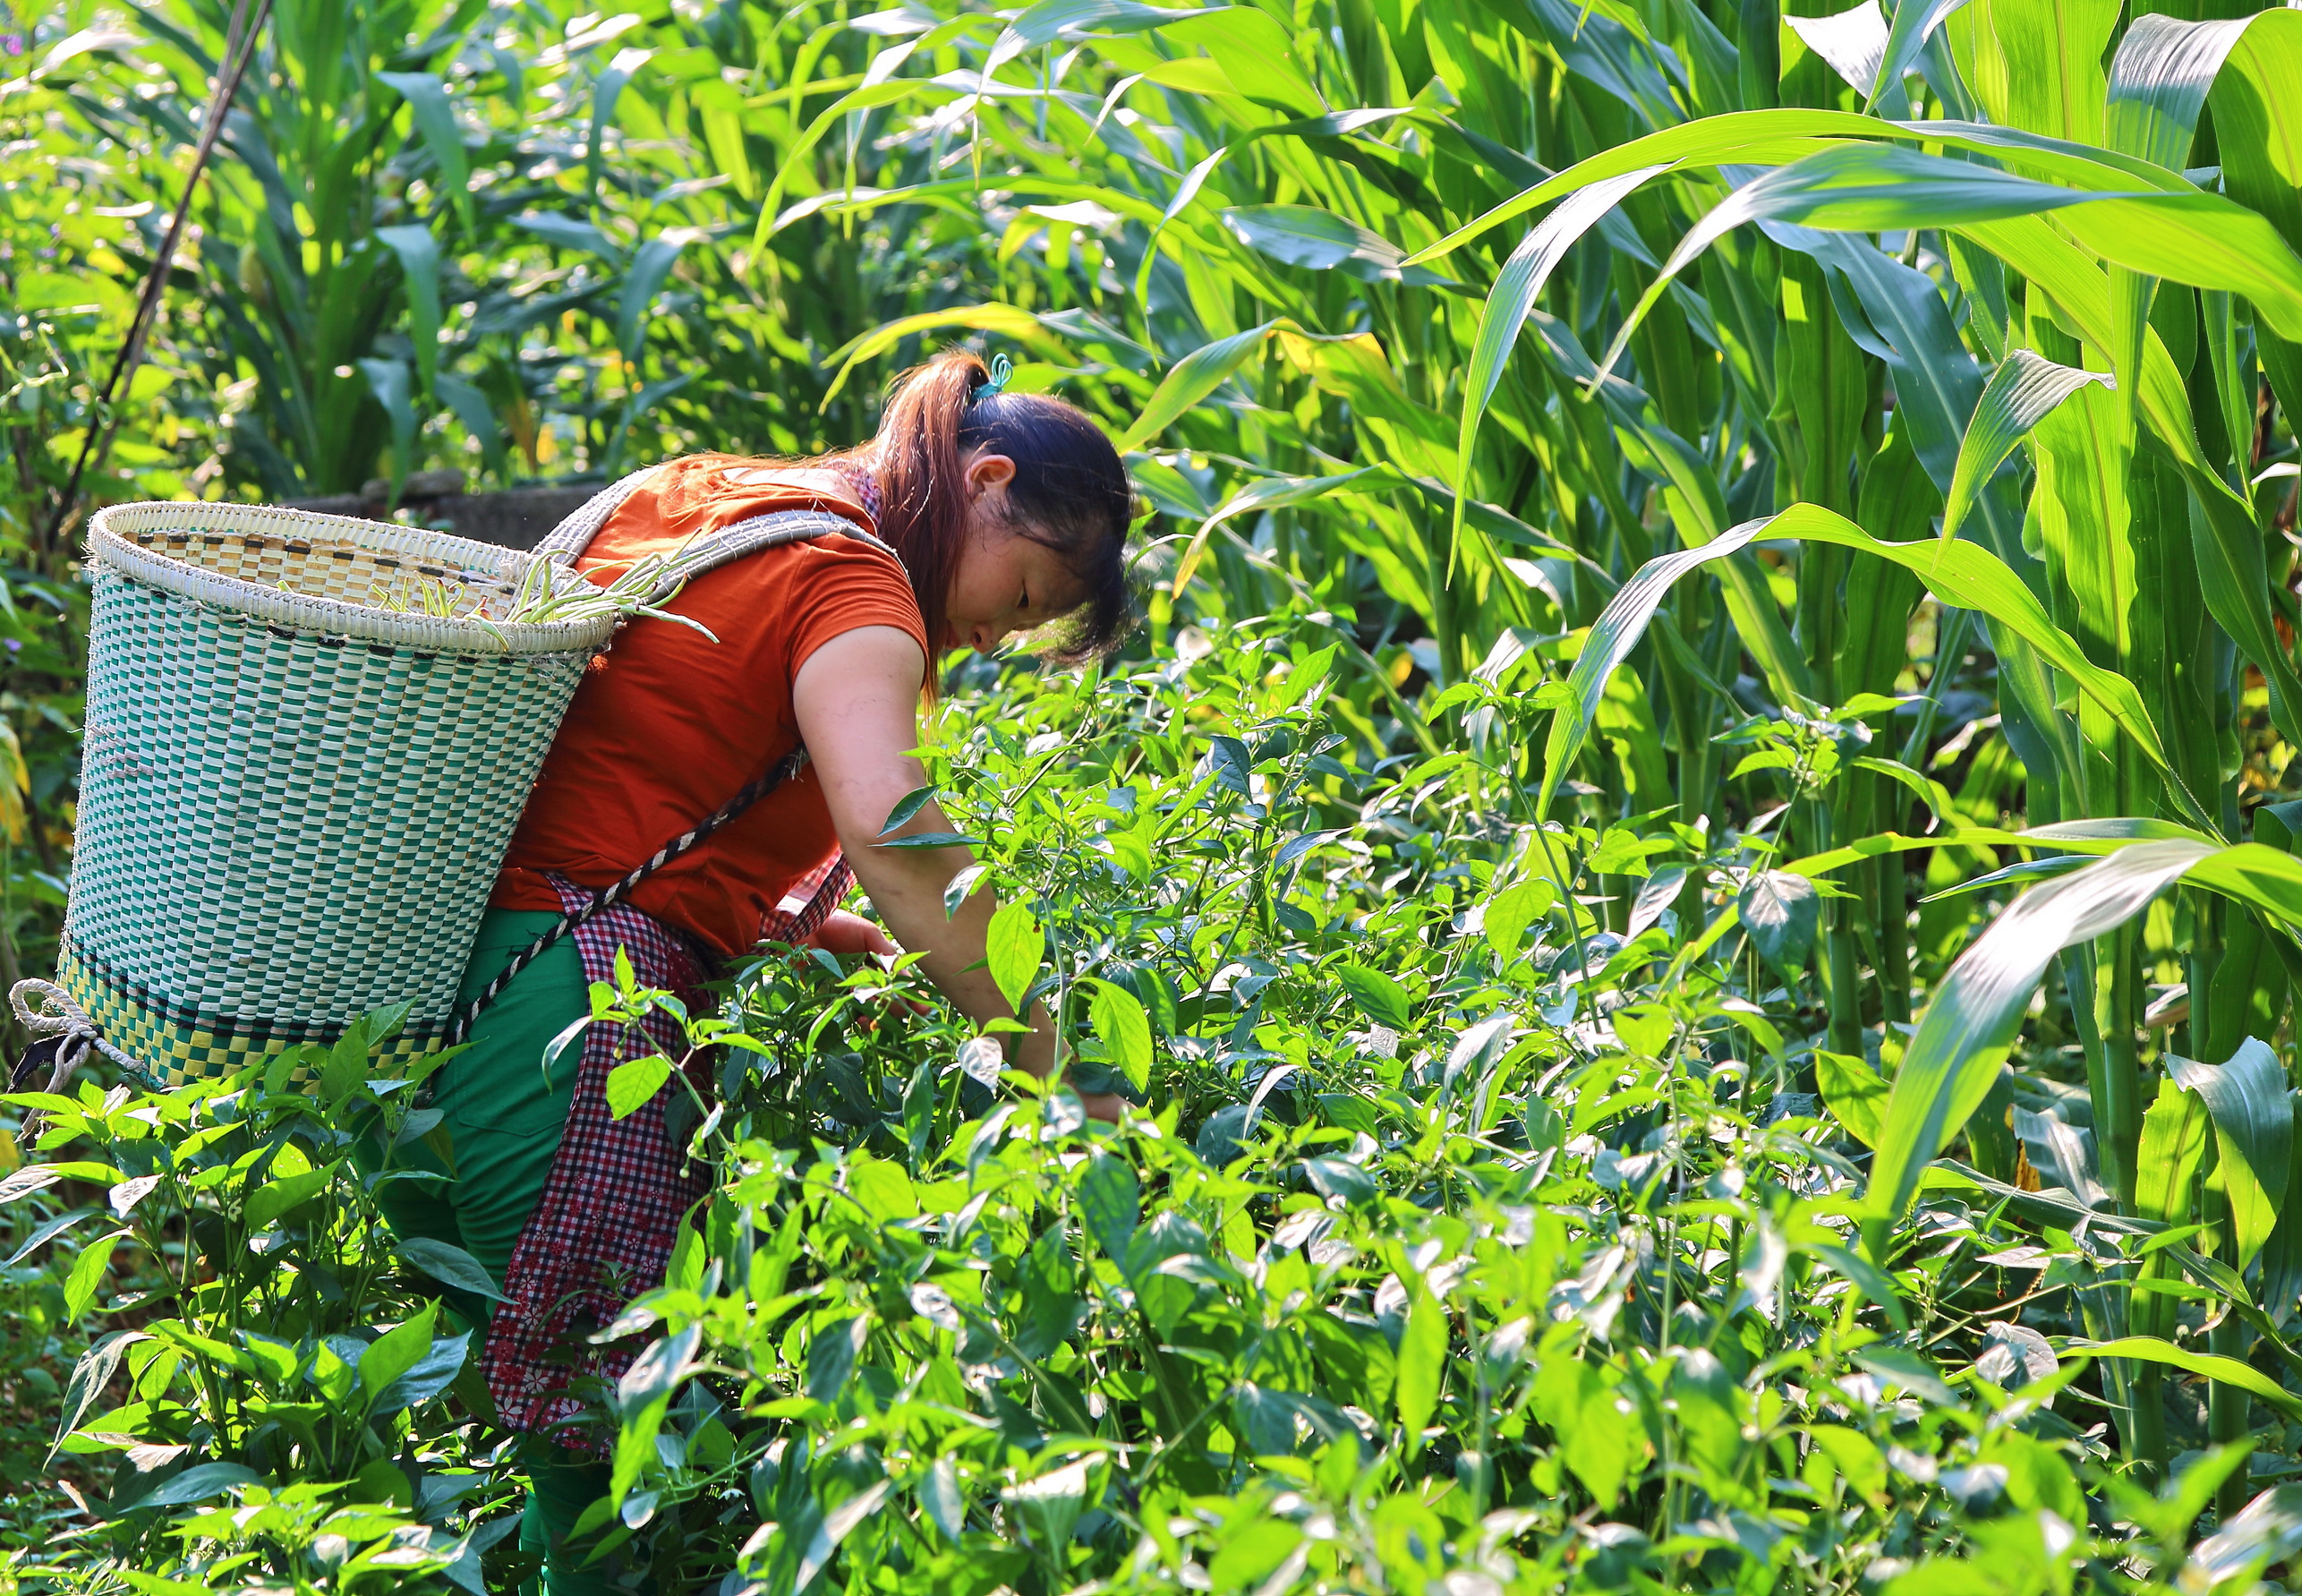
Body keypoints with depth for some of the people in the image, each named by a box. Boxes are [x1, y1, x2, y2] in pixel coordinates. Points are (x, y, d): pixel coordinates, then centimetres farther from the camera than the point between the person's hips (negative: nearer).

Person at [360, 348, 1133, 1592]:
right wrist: (1055, 1072, -18)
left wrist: (764, 919, 19)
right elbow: (889, 832, -24)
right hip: (560, 1010, -9)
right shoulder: (849, 581, -7)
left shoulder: (687, 493, 19)